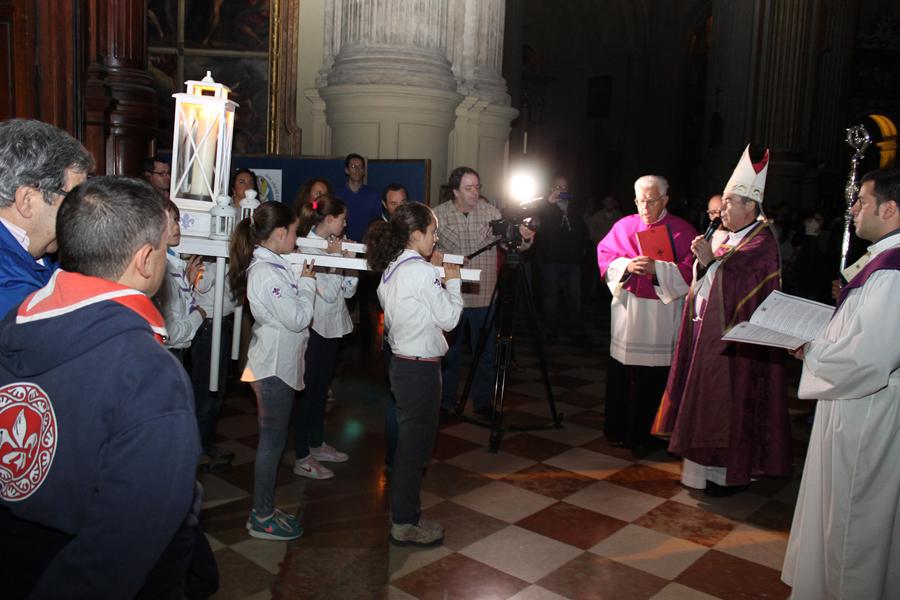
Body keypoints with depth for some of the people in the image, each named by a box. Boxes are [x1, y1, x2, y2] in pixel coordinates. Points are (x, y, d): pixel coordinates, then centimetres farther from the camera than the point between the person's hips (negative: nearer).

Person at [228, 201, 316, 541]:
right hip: (274, 368, -10)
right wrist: (307, 283, -9)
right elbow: (298, 318, -21)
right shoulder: (266, 272, -22)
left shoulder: (271, 265, 9)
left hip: (277, 364, 10)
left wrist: (304, 280, 4)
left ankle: (263, 510, 29)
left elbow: (291, 311, 12)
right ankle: (262, 519, 15)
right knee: (272, 442, 1)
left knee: (272, 440, 17)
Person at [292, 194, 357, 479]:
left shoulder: (333, 246, 8)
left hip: (333, 326, 8)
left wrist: (349, 258, -2)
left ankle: (317, 444, 31)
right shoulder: (308, 247, -16)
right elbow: (328, 293, -21)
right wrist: (336, 259, -14)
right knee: (308, 389, 0)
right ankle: (302, 458, 9)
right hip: (314, 327, -8)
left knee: (321, 387, 18)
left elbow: (348, 291, 8)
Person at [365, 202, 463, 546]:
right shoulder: (421, 272, -18)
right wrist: (453, 282, 0)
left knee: (409, 440, 19)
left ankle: (403, 512, 31)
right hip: (421, 368, -9)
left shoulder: (391, 269, 9)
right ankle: (405, 525, 16)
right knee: (415, 445, 3)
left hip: (402, 363, 9)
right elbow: (448, 318, -13)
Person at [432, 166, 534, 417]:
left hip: (484, 296, 1)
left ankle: (482, 401, 26)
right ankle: (446, 401, 27)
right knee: (448, 353, 11)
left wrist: (525, 238, -25)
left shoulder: (490, 212, -2)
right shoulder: (438, 214, -4)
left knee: (485, 354, 10)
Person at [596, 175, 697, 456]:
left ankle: (645, 434, 13)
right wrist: (626, 265, -14)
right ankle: (618, 430, 20)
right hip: (626, 309, 2)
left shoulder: (682, 231, 2)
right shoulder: (624, 225, 9)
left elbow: (689, 271, -6)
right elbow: (604, 255, 5)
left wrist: (656, 269, -20)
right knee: (621, 371, 5)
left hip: (661, 315, -2)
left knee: (653, 377, -1)